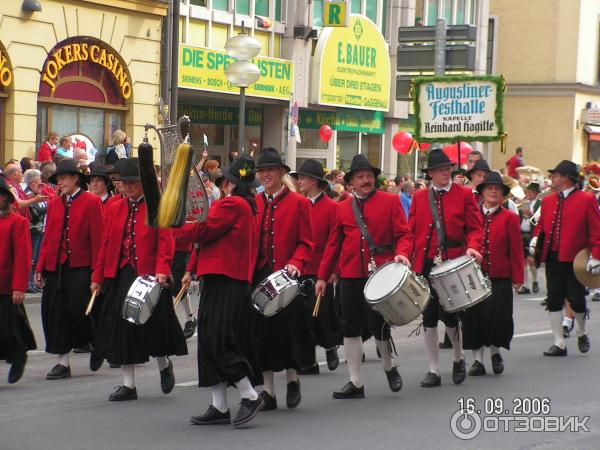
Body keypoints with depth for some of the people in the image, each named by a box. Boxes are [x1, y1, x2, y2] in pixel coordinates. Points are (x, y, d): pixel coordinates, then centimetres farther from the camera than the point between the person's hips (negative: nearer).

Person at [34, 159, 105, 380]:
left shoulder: (91, 202, -3)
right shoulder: (54, 204, 12)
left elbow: (97, 238, -6)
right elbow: (47, 238, 13)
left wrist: (97, 271, -10)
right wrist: (40, 268, 5)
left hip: (81, 268, -5)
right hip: (56, 268, 5)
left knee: (78, 311, -10)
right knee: (56, 313, 3)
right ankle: (63, 362, 11)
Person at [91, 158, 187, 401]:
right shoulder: (115, 208, 11)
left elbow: (166, 242, -9)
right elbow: (106, 244, 12)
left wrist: (162, 271, -24)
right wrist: (97, 277, 10)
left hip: (149, 276, -4)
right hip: (119, 277, 4)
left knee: (153, 324, 2)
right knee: (122, 327, 2)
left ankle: (164, 365, 32)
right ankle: (128, 385, 9)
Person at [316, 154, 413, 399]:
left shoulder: (390, 201, 2)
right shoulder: (343, 208, 11)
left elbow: (404, 235, -2)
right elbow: (333, 244, 12)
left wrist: (402, 254, -22)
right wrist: (323, 276, 7)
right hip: (350, 276, 4)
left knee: (378, 324, -5)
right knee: (351, 328, 4)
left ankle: (389, 366, 24)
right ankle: (355, 383, 12)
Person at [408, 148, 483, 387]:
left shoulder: (464, 194, 2)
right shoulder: (419, 197, 9)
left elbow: (475, 228, 0)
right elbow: (411, 231, 7)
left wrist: (472, 247, -20)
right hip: (425, 266, 3)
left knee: (449, 314, -1)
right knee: (428, 317, 3)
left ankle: (458, 359, 26)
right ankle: (433, 370, 11)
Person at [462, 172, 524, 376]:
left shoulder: (509, 218, 3)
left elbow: (516, 250, 3)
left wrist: (517, 278, -1)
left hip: (500, 278, -1)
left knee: (497, 316, -4)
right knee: (474, 317, 1)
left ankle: (495, 351, 21)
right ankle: (478, 359, 12)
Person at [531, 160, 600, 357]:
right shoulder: (547, 200, 11)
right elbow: (541, 224, 22)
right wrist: (536, 238, 1)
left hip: (575, 260, -5)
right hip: (552, 258, 5)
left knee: (576, 299, -1)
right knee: (554, 300, 3)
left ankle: (581, 333, 28)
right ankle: (559, 344, 9)